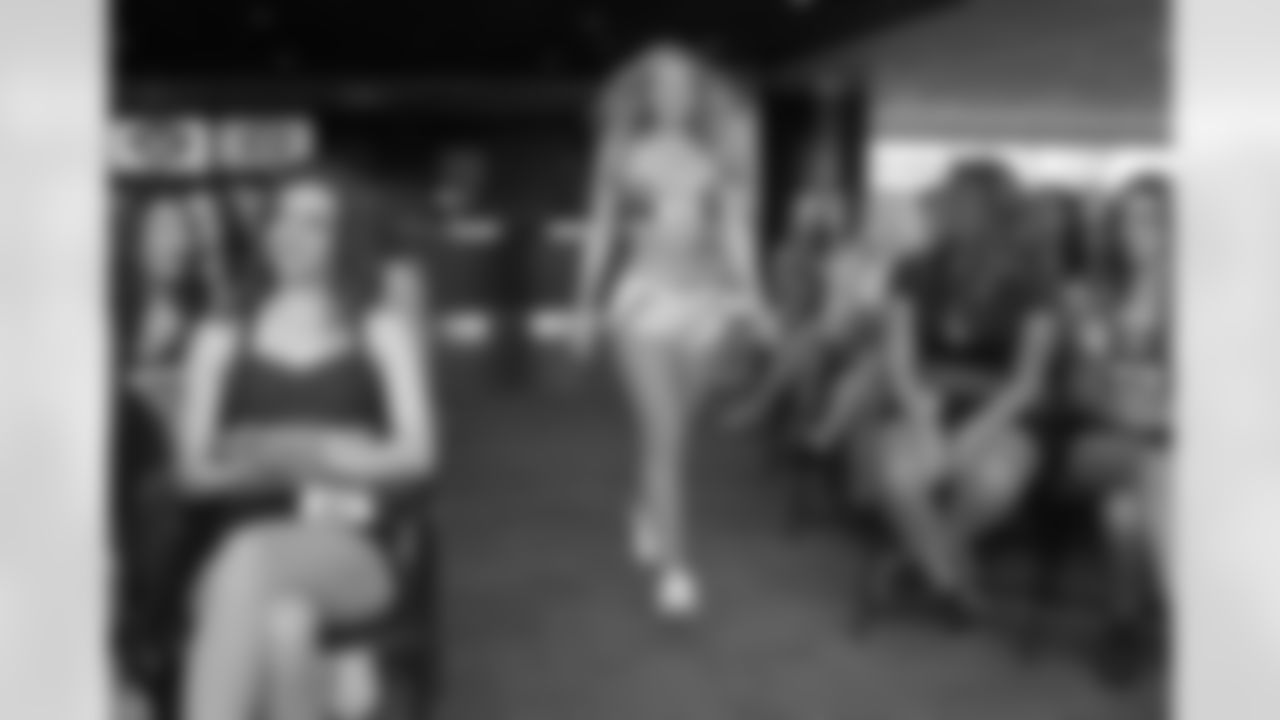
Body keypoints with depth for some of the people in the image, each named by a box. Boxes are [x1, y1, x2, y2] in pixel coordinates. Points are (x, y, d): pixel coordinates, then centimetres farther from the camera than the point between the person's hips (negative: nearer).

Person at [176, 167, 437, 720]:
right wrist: (261, 466, -12)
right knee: (283, 621, -39)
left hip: (354, 554, -1)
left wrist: (319, 456, -12)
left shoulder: (382, 333, 18)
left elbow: (416, 452, 6)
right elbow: (194, 468, 12)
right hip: (247, 540, 1)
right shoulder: (221, 340, 20)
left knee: (250, 560, -39)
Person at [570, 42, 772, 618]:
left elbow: (737, 231, 4)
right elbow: (601, 231, 6)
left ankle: (648, 515, 39)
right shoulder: (624, 154, 2)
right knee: (663, 435, -9)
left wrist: (750, 298, -6)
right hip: (643, 296, -2)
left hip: (705, 298, 2)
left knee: (672, 429, 10)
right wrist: (588, 306, 8)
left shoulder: (720, 158, 5)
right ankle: (672, 566, -7)